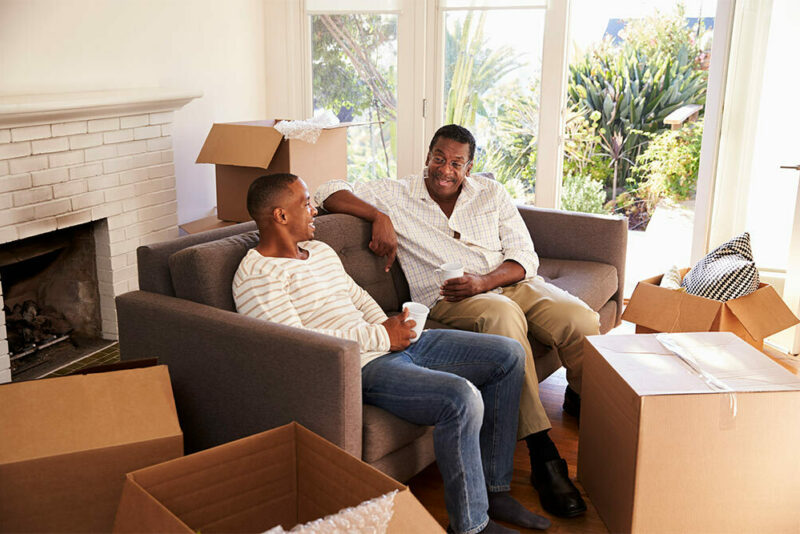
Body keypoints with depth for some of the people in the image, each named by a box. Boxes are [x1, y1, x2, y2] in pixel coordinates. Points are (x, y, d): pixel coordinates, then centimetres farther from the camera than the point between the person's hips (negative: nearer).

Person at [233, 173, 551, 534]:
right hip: (358, 369, -10)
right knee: (461, 398, -31)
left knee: (509, 355, 3)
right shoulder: (256, 274, -10)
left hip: (392, 343, 10)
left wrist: (389, 326, 5)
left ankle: (494, 490, 10)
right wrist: (380, 337, -16)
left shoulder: (320, 250, 20)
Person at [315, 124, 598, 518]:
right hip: (446, 298, -4)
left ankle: (584, 401, 6)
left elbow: (524, 257, 6)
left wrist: (482, 282, -14)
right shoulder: (397, 196, 7)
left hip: (510, 283, 4)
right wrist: (380, 217, -13)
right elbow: (329, 192, 2)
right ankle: (543, 457, -38)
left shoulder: (491, 194, 13)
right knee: (504, 316, -39)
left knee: (582, 321, -25)